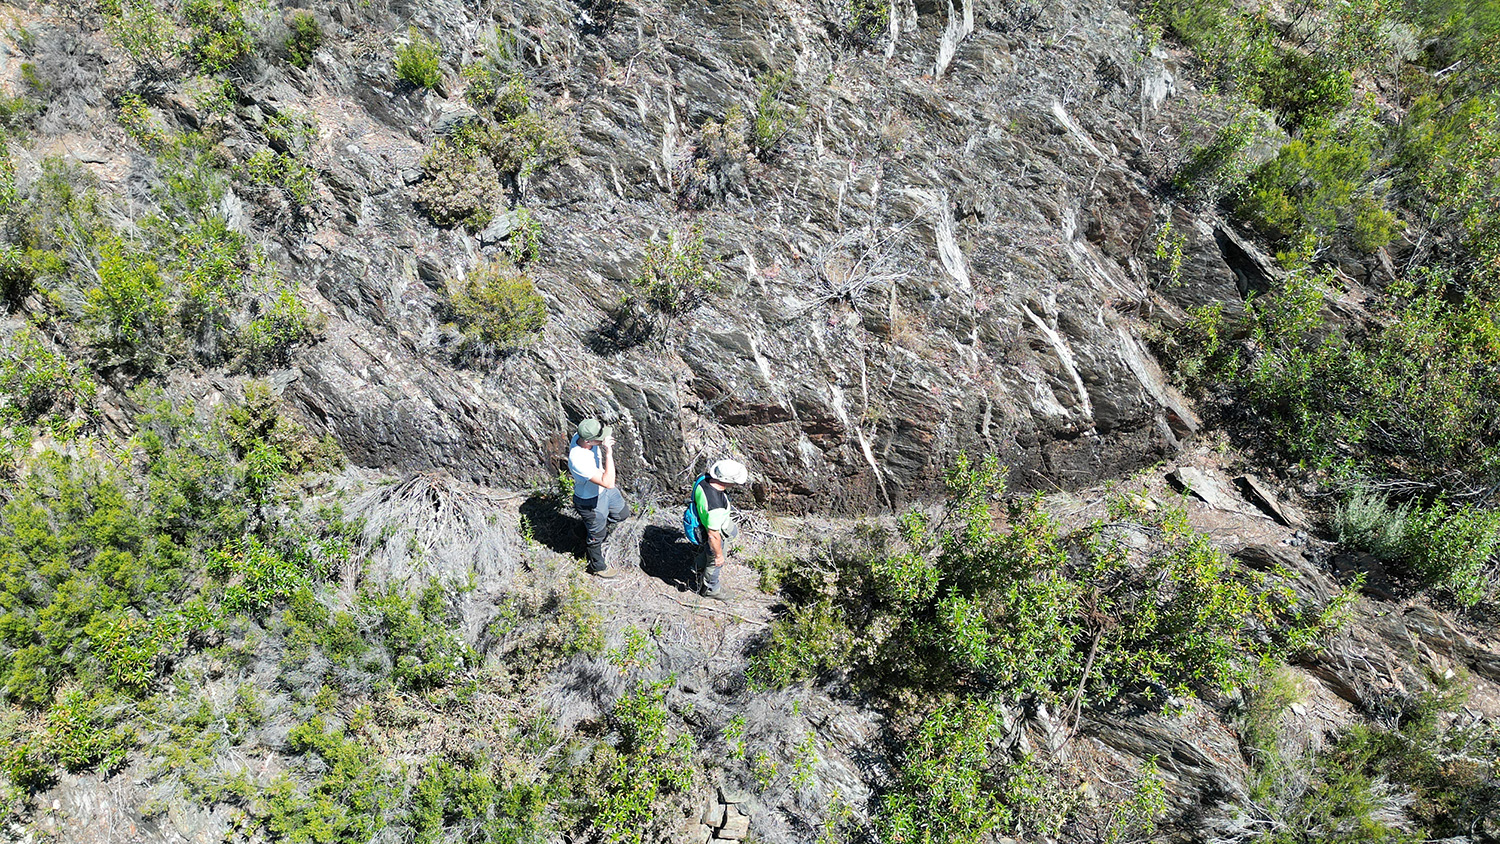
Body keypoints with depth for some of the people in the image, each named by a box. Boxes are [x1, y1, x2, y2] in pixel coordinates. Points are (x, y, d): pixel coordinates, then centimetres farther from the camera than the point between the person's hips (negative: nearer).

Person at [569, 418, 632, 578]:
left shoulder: (580, 436, -19)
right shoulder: (579, 461, -45)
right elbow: (608, 483, -44)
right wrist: (608, 452, -46)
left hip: (603, 490, 7)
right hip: (591, 502, -7)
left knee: (622, 513, 28)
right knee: (597, 537, 19)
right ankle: (598, 567, 46)